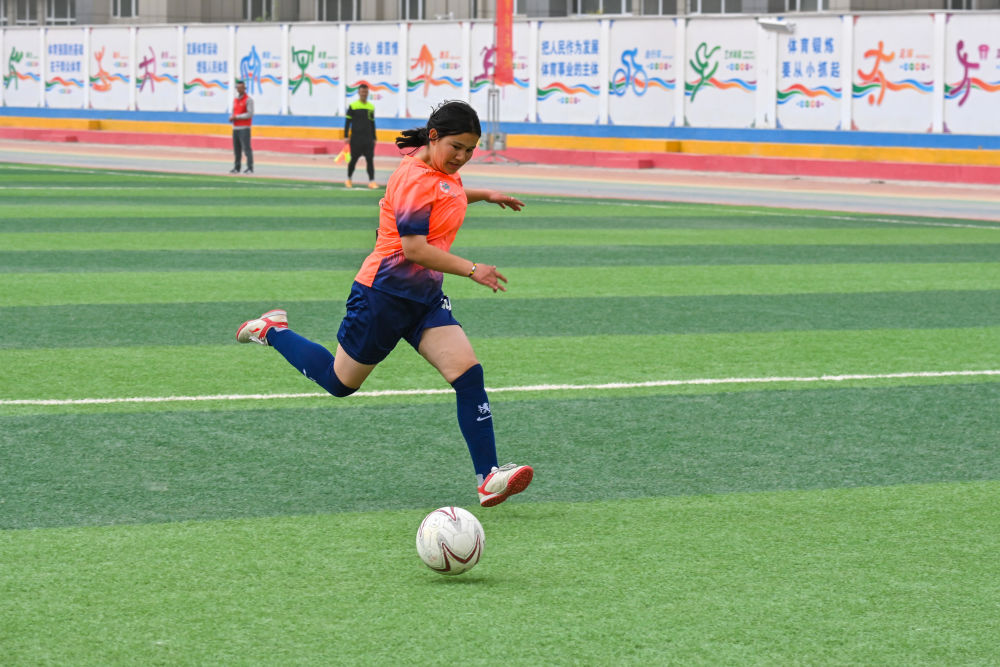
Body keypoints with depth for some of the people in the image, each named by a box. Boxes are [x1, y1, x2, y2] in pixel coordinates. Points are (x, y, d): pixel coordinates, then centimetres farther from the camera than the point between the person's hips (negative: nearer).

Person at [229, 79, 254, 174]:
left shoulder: (248, 99, -6)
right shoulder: (235, 99, 16)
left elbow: (250, 114, -13)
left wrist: (236, 117, -13)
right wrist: (231, 118, 0)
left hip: (244, 128, -7)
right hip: (235, 127, 7)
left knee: (246, 148, -10)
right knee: (236, 148, 5)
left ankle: (250, 168, -10)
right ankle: (236, 167, 10)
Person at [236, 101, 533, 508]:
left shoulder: (444, 171, 7)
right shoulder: (414, 178, -22)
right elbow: (414, 248, -28)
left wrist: (485, 195, 31)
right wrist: (471, 270, -27)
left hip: (425, 298, 8)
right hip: (384, 293, -8)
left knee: (469, 373, -10)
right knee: (340, 382, 10)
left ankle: (488, 479, -15)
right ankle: (273, 331, 34)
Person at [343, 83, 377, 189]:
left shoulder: (371, 107, 11)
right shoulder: (353, 106, -1)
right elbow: (347, 122, 0)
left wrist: (374, 138, 16)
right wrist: (346, 136, -6)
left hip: (368, 138, 3)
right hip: (355, 138, -3)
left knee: (370, 159, -6)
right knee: (354, 159, 5)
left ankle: (371, 181, -7)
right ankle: (348, 179, 22)